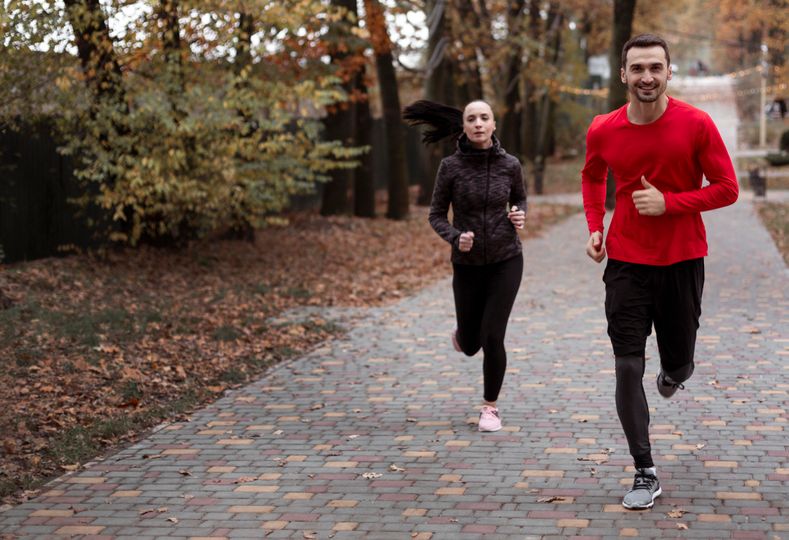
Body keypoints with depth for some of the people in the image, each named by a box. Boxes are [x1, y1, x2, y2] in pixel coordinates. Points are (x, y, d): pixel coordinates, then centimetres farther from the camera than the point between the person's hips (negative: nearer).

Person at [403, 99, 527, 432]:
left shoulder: (509, 165, -5)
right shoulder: (451, 166, -9)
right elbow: (436, 216, -3)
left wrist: (519, 216, -9)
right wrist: (455, 238, -22)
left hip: (506, 261, -1)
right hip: (468, 266, 1)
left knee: (493, 338, -11)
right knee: (470, 346, 11)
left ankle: (490, 408, 11)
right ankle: (464, 332, 51)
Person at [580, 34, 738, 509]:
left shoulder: (696, 125, -11)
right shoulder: (603, 131, -3)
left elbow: (727, 188, -7)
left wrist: (668, 202, -19)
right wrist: (595, 227, 4)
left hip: (682, 260, -1)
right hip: (626, 261, 1)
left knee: (678, 362, 12)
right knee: (628, 367, -5)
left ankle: (675, 369, 53)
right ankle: (645, 474, 4)